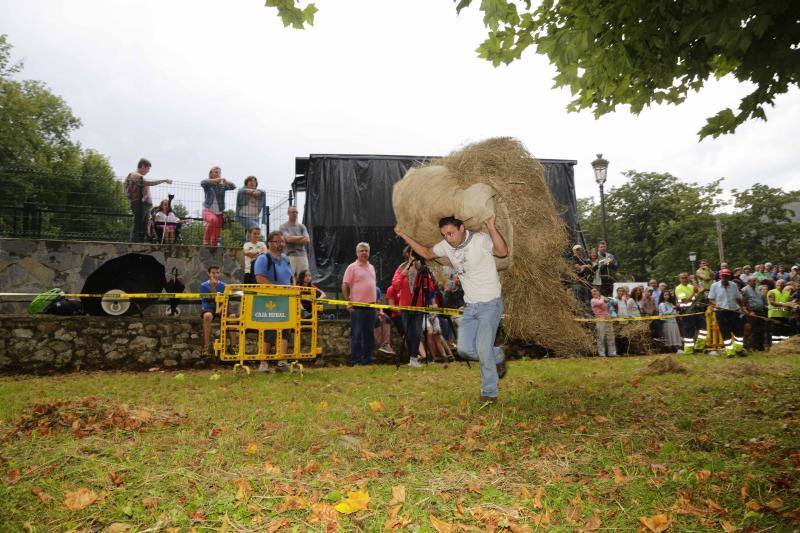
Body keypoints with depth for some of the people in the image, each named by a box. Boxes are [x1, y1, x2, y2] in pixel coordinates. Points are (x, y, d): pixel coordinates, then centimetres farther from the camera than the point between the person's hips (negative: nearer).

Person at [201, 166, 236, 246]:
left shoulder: (222, 185, 6)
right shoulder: (207, 185, 2)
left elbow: (233, 187, -10)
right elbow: (202, 183, -20)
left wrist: (226, 181, -30)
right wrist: (215, 180, -32)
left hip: (219, 213, 3)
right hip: (208, 211, -3)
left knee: (215, 238, 2)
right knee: (213, 219, -37)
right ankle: (206, 240, -21)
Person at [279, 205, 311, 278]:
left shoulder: (301, 226, 14)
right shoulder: (283, 226, 3)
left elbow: (307, 240, 1)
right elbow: (288, 238, -13)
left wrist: (293, 239, -6)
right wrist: (301, 237, 0)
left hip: (302, 255, 4)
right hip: (290, 256, -4)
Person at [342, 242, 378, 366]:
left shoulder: (371, 267, 16)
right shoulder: (352, 267, -4)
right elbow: (345, 286, -7)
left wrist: (375, 301, 15)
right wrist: (348, 302, -11)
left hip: (371, 306, 6)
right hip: (357, 306, -6)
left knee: (369, 334, 10)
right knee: (356, 334, -1)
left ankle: (367, 358, 18)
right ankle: (354, 359, 5)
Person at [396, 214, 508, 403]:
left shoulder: (480, 239, -17)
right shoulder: (446, 246, 2)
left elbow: (503, 251, -34)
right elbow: (427, 253, 19)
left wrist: (491, 227, -46)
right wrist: (404, 236, 13)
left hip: (490, 304, -6)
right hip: (470, 306, 7)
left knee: (483, 348, -12)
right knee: (464, 348, 0)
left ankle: (490, 393, 7)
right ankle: (497, 357, 28)